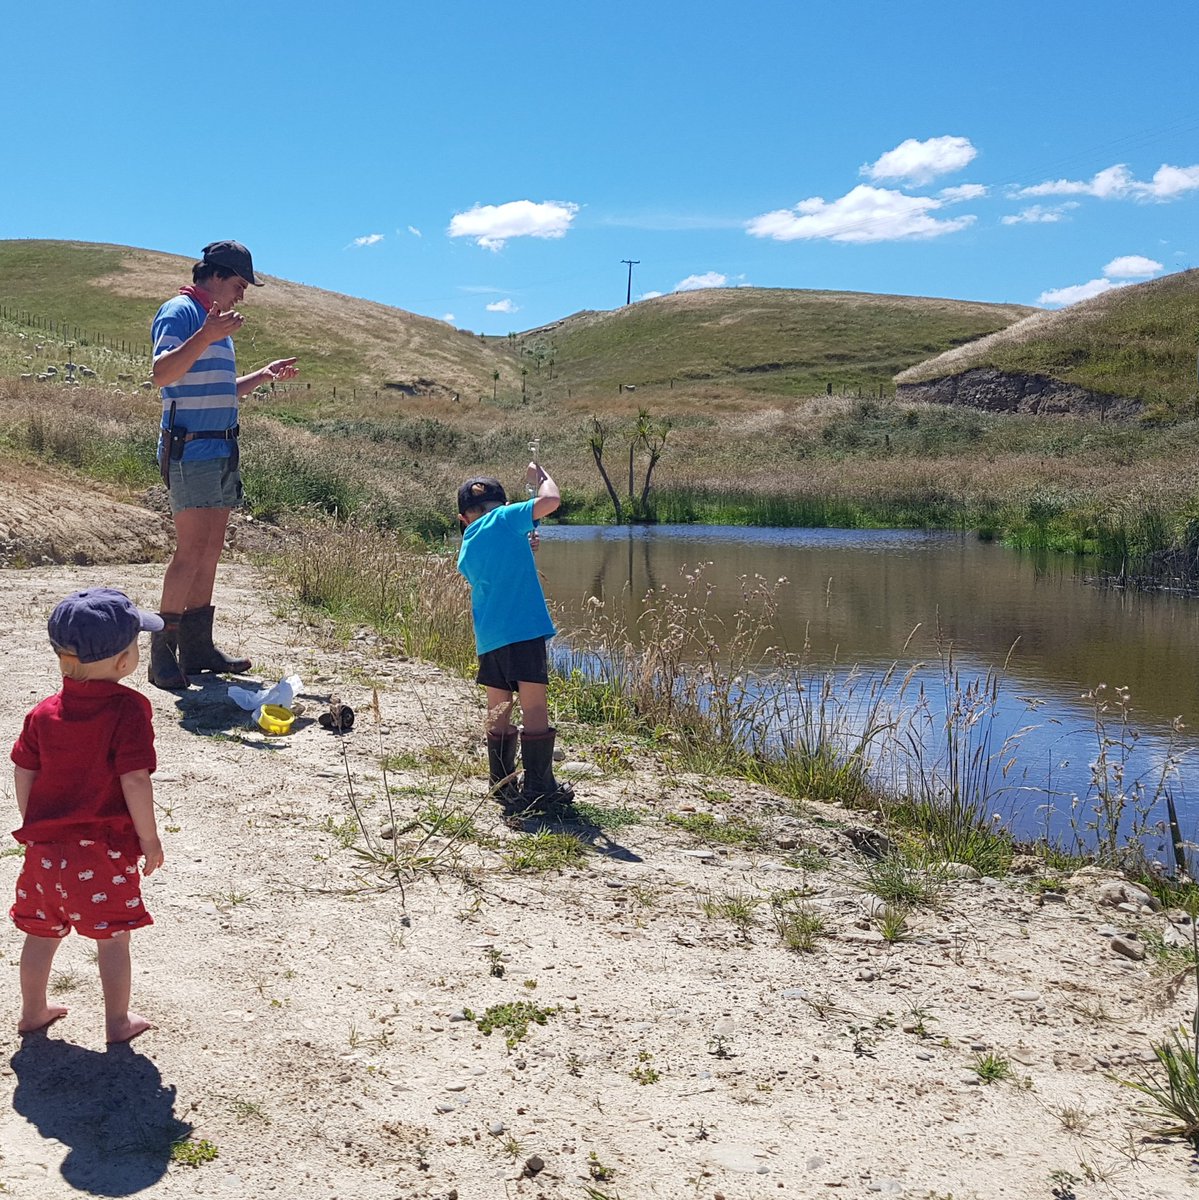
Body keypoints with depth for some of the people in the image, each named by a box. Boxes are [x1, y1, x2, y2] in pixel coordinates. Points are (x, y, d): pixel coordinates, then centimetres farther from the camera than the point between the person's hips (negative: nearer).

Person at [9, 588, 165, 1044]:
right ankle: (117, 1022, 20)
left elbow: (23, 774, 7)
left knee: (41, 933, 20)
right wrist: (149, 838, -8)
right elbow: (134, 780, -19)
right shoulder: (127, 709, -17)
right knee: (112, 937, 10)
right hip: (103, 849, -5)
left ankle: (33, 1011, 35)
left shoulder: (44, 712, 2)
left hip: (44, 845, 5)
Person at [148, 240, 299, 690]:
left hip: (221, 451, 10)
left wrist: (264, 375, 28)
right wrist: (204, 337, -32)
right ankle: (163, 652, -10)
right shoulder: (180, 312, -7)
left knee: (210, 551, 9)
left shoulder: (216, 321, 22)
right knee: (192, 548, -14)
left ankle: (197, 646, 14)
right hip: (190, 450, -9)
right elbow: (162, 374, -22)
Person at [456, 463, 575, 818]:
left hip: (488, 638, 7)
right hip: (523, 630, -7)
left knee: (498, 711, 13)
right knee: (534, 707, -4)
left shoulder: (466, 552, 17)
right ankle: (538, 789, -4)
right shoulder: (504, 519, -1)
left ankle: (502, 785, 19)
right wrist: (539, 477, 8)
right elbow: (551, 501, -9)